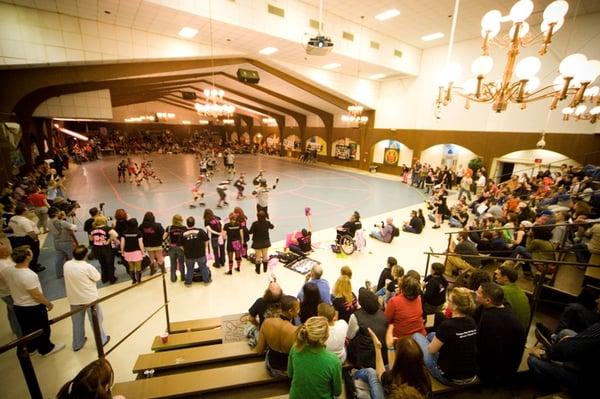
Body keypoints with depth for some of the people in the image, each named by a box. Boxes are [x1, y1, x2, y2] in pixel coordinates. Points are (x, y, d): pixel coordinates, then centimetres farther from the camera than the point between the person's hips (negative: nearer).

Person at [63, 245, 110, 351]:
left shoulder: (66, 265, -10)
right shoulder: (87, 267, -26)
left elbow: (71, 277, 7)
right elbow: (97, 277, -11)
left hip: (74, 299, 5)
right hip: (89, 298, -5)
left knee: (77, 322, 21)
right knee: (95, 320, 13)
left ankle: (77, 344, 36)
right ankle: (101, 340, 28)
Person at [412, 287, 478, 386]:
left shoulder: (447, 325, -28)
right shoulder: (472, 321, -7)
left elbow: (431, 350, -13)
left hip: (450, 378, -6)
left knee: (416, 336, 9)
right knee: (432, 335, 22)